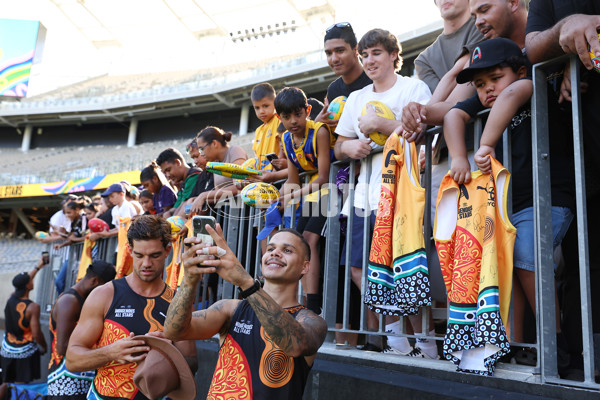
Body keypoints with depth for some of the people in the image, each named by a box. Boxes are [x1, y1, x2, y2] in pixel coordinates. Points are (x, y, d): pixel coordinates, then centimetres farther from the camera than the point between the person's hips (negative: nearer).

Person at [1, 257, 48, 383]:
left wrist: (38, 267, 30)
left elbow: (22, 283, 19)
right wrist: (44, 347, -1)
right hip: (24, 352, -6)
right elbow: (36, 335, -20)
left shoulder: (11, 298, -2)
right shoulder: (33, 307, -21)